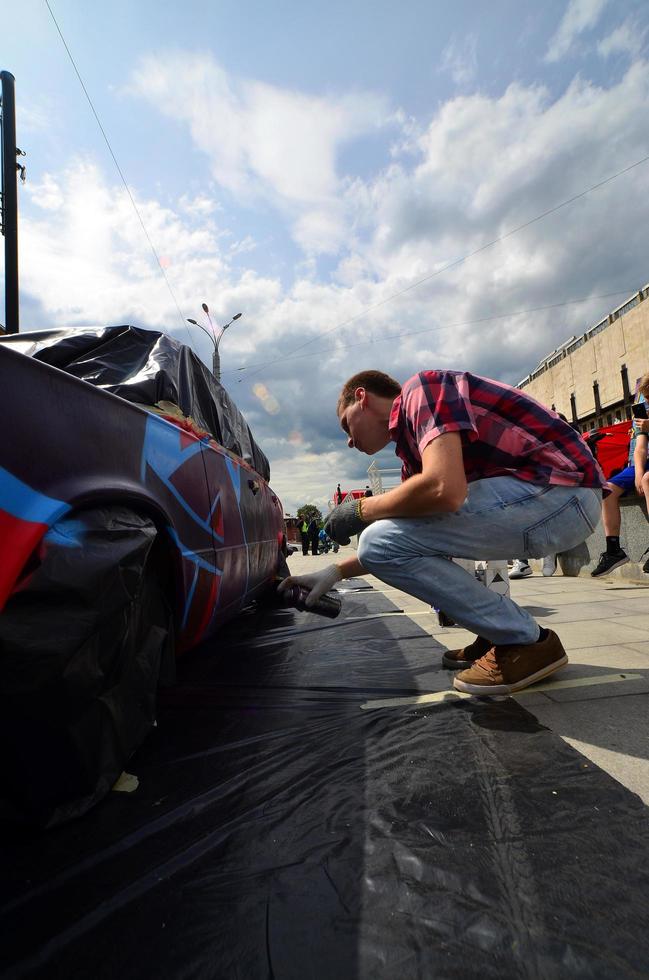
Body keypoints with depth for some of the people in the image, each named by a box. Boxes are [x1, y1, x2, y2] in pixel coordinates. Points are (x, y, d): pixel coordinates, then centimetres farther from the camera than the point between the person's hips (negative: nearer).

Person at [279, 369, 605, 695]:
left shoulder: (422, 387, -8)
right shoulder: (412, 440, 20)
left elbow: (443, 489, -26)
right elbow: (403, 544, 23)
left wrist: (360, 509, -9)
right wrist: (334, 572, 19)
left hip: (561, 490, -10)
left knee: (381, 542, -16)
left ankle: (525, 641, -2)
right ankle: (500, 629, 19)